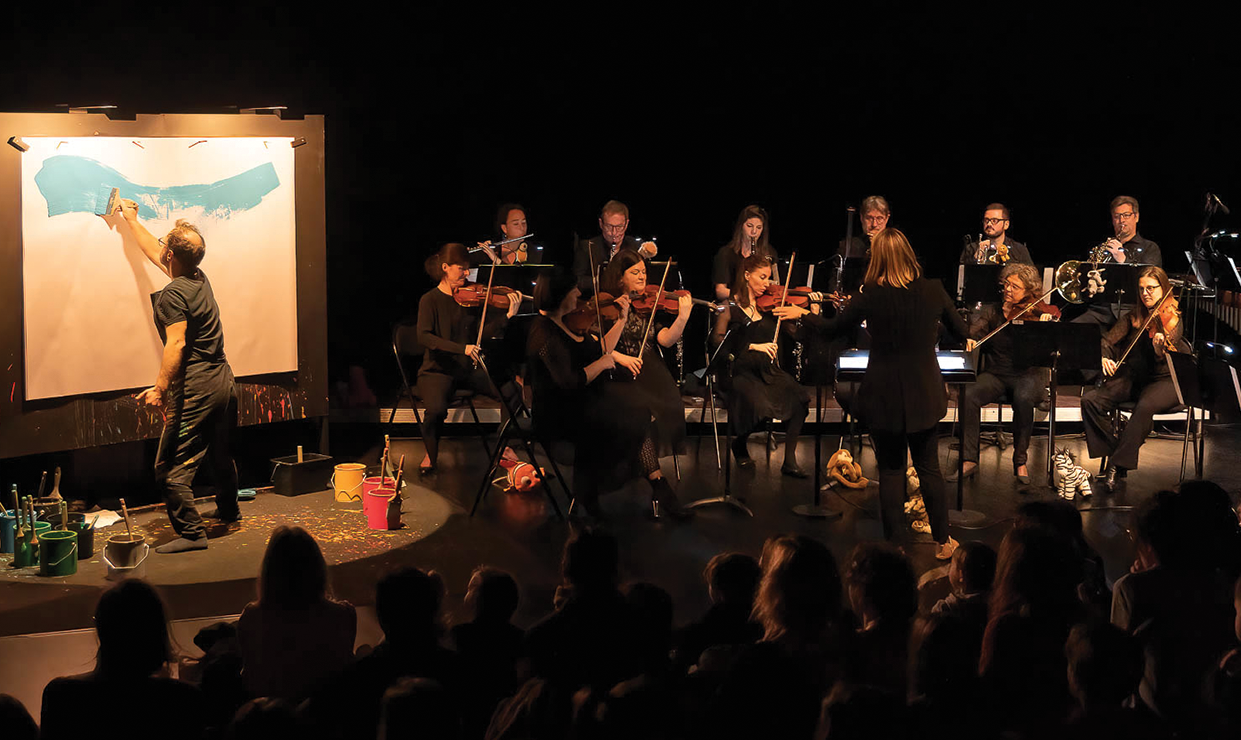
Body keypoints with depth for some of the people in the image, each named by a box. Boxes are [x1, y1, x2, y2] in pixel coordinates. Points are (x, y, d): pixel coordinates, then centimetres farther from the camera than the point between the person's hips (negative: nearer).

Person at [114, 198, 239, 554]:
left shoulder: (173, 294, -15)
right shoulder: (200, 280, 10)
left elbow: (177, 343, -24)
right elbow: (155, 254, 27)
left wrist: (160, 388, -25)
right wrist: (131, 221, 38)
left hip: (195, 391, -9)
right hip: (224, 382, 9)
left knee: (171, 468, -7)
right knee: (220, 454, 28)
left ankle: (192, 532, -9)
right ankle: (228, 510, 45)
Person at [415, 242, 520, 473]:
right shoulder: (430, 300, -7)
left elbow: (485, 331, -3)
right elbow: (424, 337, -21)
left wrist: (509, 315, -18)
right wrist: (462, 348, -31)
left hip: (469, 369, 5)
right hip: (438, 370, -4)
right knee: (436, 409, -34)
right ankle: (431, 455, -5)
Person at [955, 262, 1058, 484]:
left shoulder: (1034, 315, 0)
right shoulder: (991, 312, 7)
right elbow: (972, 331, -8)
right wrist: (967, 339, -32)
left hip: (1028, 374, -2)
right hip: (995, 374, 2)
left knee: (1023, 399, -36)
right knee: (968, 395, -28)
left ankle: (1020, 461, -20)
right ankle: (969, 459, -21)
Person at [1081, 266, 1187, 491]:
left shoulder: (1172, 318, -7)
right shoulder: (1135, 316, 8)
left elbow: (1163, 363, -18)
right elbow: (1108, 340, 3)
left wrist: (1160, 349, -41)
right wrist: (1104, 357, -18)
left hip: (1164, 381, -5)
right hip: (1133, 378, 5)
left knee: (1145, 407, -37)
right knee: (1090, 400, -19)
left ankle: (1118, 467, -29)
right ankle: (1113, 451, -9)